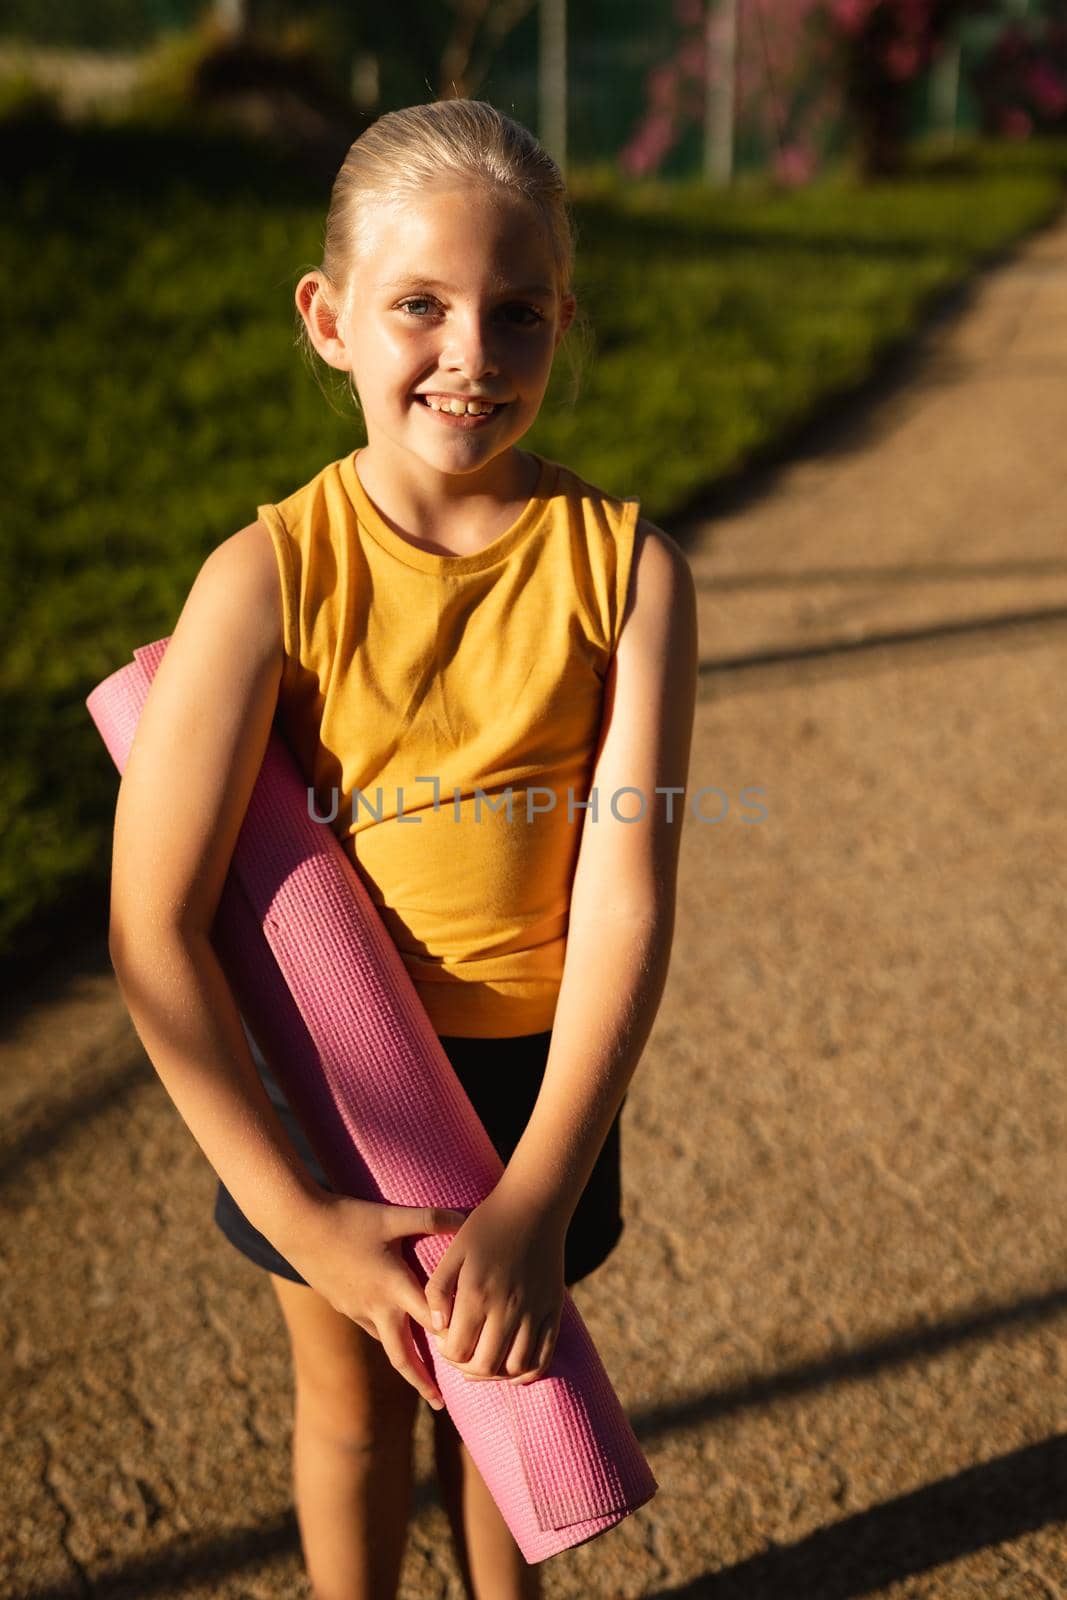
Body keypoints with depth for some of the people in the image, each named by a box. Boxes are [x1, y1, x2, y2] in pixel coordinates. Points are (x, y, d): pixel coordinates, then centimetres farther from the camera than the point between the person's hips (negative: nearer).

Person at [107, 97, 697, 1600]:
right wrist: (299, 1217, -22)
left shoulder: (626, 564, -16)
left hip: (534, 1065, 1)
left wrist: (533, 1204, -24)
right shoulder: (270, 575, -19)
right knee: (352, 1397, 21)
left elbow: (629, 896, -19)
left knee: (494, 1374, 23)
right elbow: (151, 927, -21)